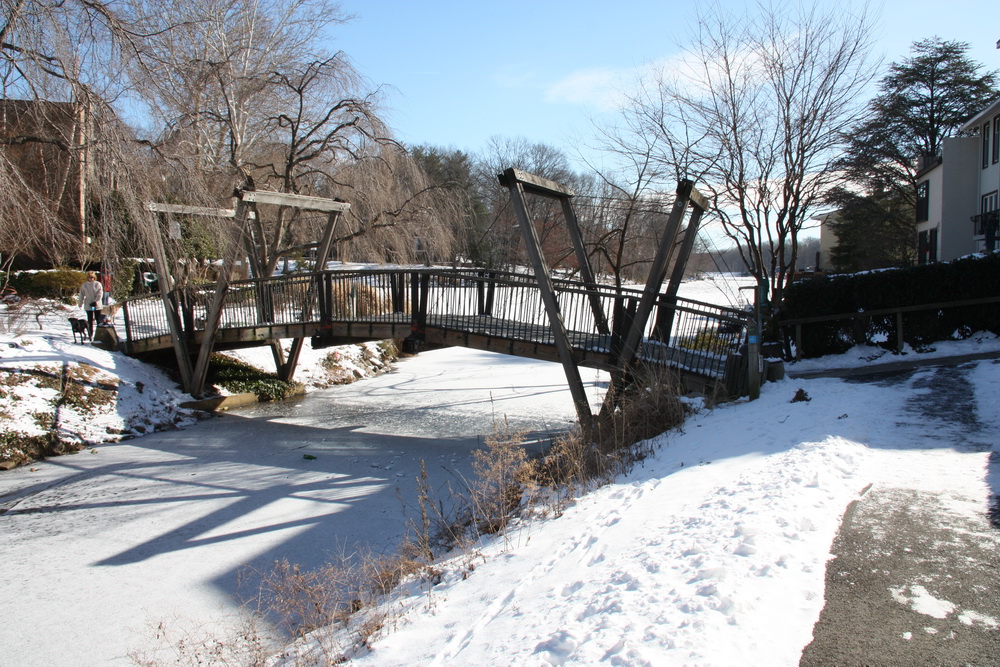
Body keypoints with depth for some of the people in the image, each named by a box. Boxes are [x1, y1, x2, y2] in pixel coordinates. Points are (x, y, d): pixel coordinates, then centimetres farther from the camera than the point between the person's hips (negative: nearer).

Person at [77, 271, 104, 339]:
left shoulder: (98, 284, -2)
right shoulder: (84, 285, 3)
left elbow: (100, 294, -8)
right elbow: (82, 295, 9)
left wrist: (95, 301, -17)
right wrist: (81, 304, 9)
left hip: (97, 305, -1)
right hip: (88, 306, 1)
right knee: (90, 321, 2)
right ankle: (91, 335, 7)